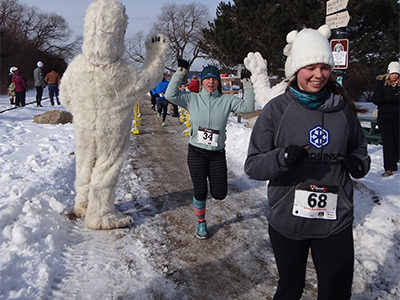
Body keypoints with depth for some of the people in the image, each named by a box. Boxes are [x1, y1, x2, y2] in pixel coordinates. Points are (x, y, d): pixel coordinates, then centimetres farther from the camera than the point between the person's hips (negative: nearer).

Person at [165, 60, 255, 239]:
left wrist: (247, 84, -12)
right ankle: (201, 222, 26)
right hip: (196, 152, -1)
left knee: (220, 194, 0)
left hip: (217, 153, 1)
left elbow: (248, 107, -7)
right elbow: (170, 95, -11)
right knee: (200, 192, 2)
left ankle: (213, 178, 37)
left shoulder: (227, 101, 2)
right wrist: (180, 72, -13)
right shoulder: (192, 99, 0)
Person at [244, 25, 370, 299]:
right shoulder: (276, 109, -7)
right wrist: (284, 157, -28)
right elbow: (252, 165, -8)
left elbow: (359, 148, 14)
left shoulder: (342, 108, 0)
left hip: (336, 221, 2)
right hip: (287, 222, -1)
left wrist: (359, 163, -9)